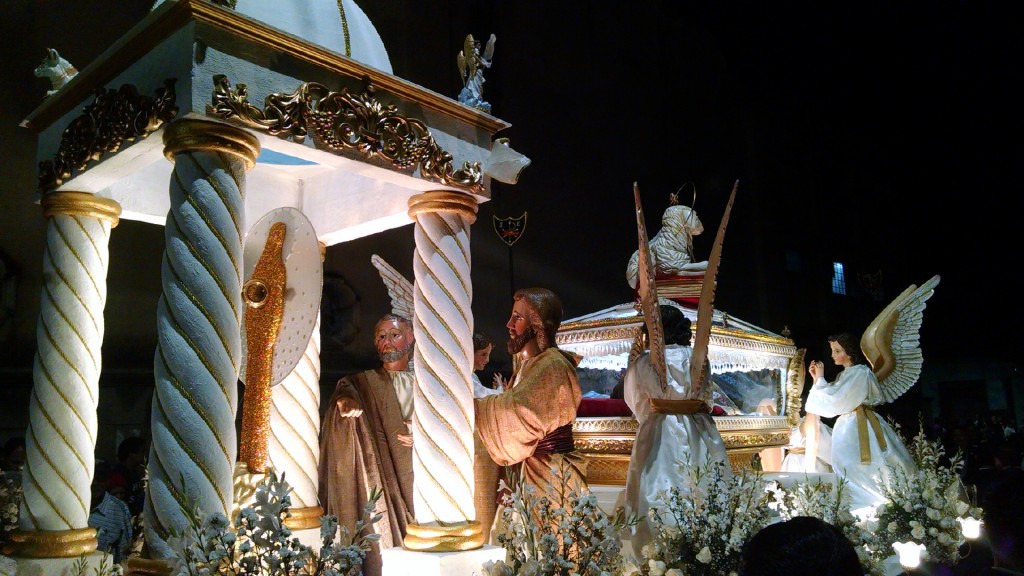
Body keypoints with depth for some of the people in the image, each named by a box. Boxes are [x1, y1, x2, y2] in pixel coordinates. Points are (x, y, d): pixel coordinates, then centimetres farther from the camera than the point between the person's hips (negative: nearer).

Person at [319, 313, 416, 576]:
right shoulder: (363, 382, 9)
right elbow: (345, 388, -12)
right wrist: (345, 399, -34)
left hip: (419, 476, 2)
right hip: (381, 480, -1)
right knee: (382, 542, -9)